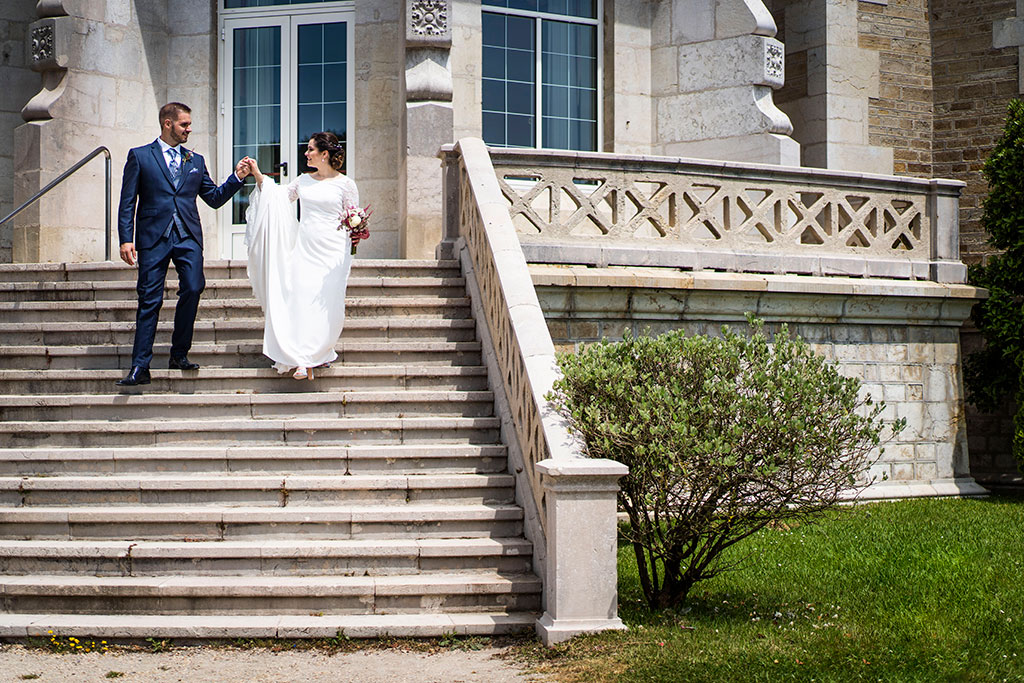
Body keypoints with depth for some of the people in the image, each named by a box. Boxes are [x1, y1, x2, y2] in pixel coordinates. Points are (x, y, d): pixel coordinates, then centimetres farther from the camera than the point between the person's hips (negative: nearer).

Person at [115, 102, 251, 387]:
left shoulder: (195, 161, 18)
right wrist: (126, 239, -6)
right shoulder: (140, 156, 8)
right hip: (153, 237, -3)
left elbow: (214, 198, 18)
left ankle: (179, 354, 2)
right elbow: (127, 202, 4)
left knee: (193, 288, -14)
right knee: (150, 300, -4)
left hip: (188, 238, 3)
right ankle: (140, 367, 0)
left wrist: (237, 178, 3)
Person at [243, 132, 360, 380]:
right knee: (301, 299, -5)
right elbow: (278, 197, 13)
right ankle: (305, 361, -2)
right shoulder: (303, 181, 13)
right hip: (304, 248, 4)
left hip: (332, 251, -4)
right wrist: (258, 176, 7)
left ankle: (320, 353, 13)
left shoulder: (345, 184, 0)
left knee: (326, 303, -4)